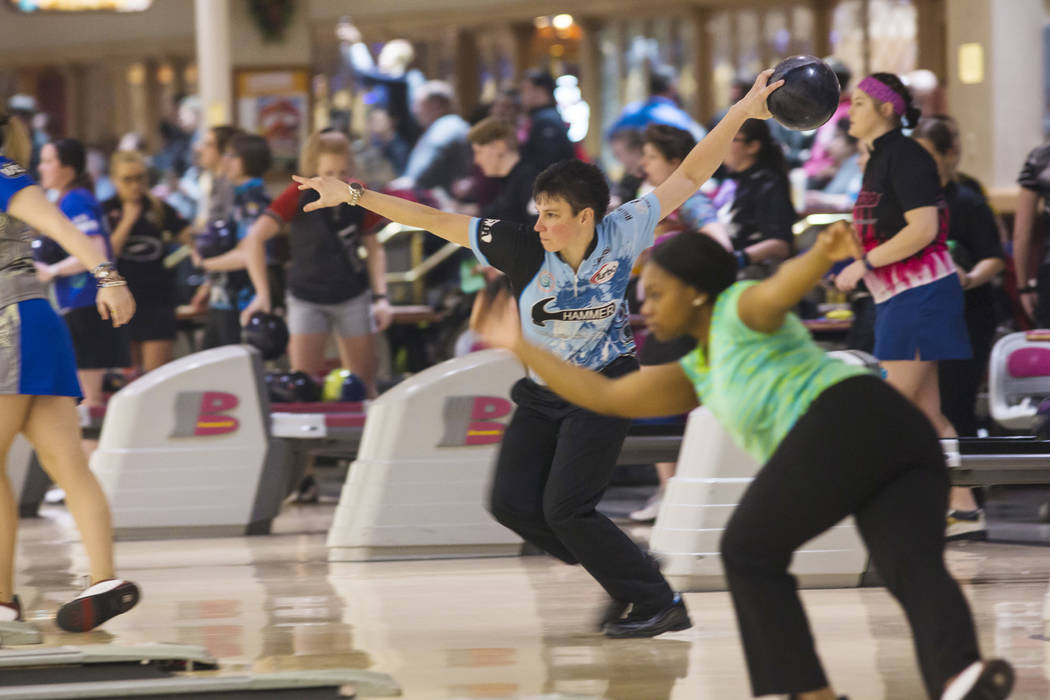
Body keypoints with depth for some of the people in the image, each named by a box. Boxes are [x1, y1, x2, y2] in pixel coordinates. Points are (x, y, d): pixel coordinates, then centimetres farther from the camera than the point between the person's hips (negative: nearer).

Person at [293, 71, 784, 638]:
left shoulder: (622, 234, -19)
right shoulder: (523, 249, -18)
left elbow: (688, 178, -14)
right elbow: (435, 221, -16)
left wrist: (739, 115, -19)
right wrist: (353, 195, -17)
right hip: (542, 393, 4)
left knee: (565, 508, -14)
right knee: (512, 502, 0)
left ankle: (660, 605, -2)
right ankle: (622, 577, 16)